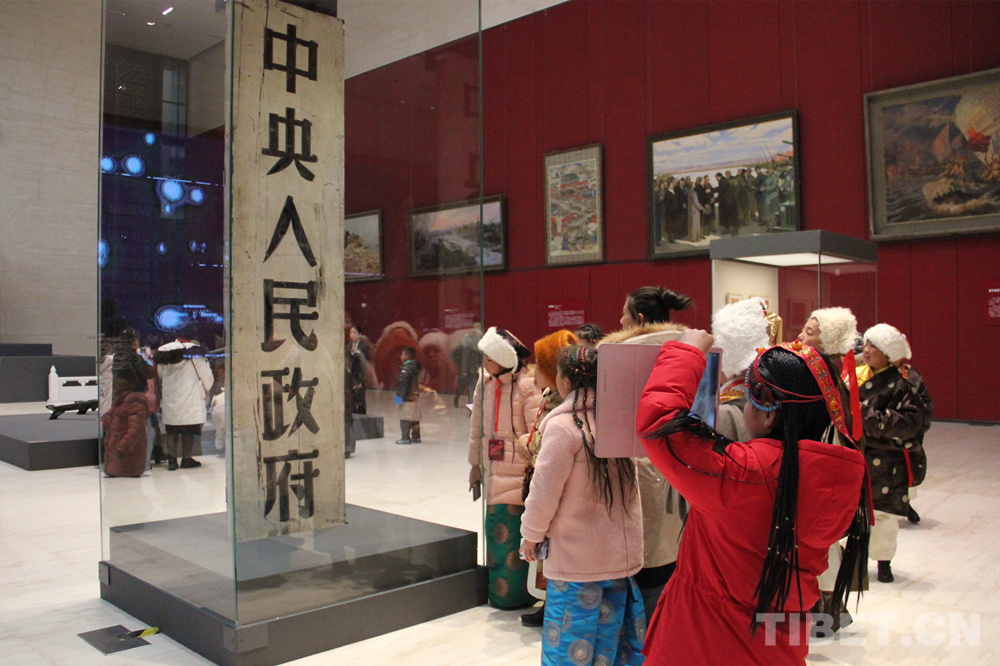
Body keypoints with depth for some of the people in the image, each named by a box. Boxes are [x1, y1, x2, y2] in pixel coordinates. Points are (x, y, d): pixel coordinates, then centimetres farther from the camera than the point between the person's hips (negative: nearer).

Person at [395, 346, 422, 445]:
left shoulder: (406, 368, -16)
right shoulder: (416, 367, 12)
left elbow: (403, 384, -19)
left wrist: (399, 396, -15)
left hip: (407, 398, -9)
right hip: (415, 396, 9)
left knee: (404, 419, -3)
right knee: (414, 418, 13)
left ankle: (405, 438, -1)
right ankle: (416, 437, 19)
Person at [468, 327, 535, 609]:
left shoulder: (527, 386, -13)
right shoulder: (484, 382, 7)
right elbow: (477, 426, 15)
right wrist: (475, 464, 18)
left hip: (517, 472, -6)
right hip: (493, 469, 6)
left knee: (514, 531, -1)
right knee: (495, 529, 11)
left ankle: (517, 594, 15)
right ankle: (499, 592, 25)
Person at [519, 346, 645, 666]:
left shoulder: (563, 425, -18)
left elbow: (546, 488, -14)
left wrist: (532, 534, 1)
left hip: (577, 558, -6)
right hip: (622, 552, 7)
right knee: (611, 629, 20)